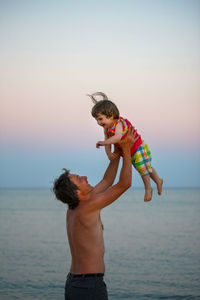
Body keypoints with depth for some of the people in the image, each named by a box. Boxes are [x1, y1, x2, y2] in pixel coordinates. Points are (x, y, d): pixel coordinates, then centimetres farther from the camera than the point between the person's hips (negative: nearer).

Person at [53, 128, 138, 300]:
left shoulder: (72, 211, 8)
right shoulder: (87, 208, -17)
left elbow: (107, 181, 20)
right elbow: (125, 184, -13)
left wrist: (118, 152, 21)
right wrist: (126, 149, -6)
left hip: (73, 284, 9)